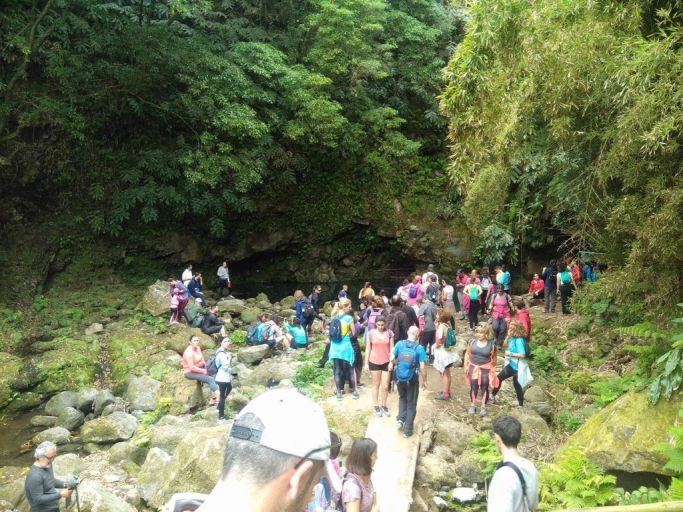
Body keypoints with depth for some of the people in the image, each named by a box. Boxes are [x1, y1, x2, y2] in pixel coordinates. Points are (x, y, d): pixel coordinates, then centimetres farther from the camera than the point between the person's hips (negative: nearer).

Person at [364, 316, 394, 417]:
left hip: (386, 362, 1)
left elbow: (392, 349, 0)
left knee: (385, 386, 4)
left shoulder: (389, 333, -4)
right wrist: (366, 363, 0)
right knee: (376, 385, 11)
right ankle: (376, 406, 21)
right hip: (374, 362, 0)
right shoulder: (371, 333, -5)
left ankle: (384, 406, 21)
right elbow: (368, 349, 0)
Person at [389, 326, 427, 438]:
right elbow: (422, 367, -14)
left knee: (402, 398, 30)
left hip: (399, 378, 3)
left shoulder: (399, 344, -7)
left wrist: (391, 365, 22)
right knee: (411, 404, 13)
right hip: (412, 380, -3)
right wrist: (424, 380, 0)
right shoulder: (419, 348, -14)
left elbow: (391, 358, 1)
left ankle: (400, 419, 14)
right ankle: (408, 430, 17)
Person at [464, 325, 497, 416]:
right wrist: (466, 366, 1)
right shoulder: (473, 342, -5)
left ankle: (483, 407, 15)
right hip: (473, 368, 2)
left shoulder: (491, 344, -10)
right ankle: (472, 405, 20)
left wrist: (492, 370, 1)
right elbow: (467, 354, 4)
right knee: (473, 387, 6)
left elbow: (493, 358, 0)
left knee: (484, 388, 5)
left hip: (485, 369, -2)